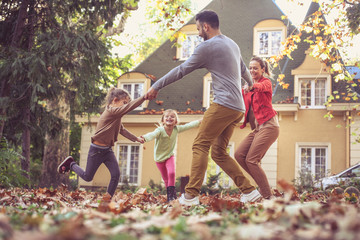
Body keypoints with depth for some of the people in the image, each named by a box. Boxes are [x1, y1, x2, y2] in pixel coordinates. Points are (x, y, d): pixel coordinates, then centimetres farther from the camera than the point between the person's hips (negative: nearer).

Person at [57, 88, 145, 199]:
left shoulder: (116, 115, 7)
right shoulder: (111, 111, -23)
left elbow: (122, 129, 18)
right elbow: (128, 107, -36)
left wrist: (135, 138, 13)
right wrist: (144, 97, -40)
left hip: (107, 150, 8)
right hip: (96, 150, -8)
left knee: (116, 174, -6)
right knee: (87, 177, 8)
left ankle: (107, 199, 4)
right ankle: (71, 164, 33)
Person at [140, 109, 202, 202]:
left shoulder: (177, 129, -13)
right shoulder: (160, 130, -27)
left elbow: (189, 125, -2)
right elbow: (152, 134, -47)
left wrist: (200, 121, -6)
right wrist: (145, 138, -68)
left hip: (170, 156, 2)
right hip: (159, 157, -2)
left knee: (171, 173, -22)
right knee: (166, 179, 7)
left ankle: (170, 194, -12)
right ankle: (173, 193, 27)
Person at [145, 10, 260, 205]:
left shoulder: (207, 46, -4)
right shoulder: (233, 45, 21)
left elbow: (181, 70, -1)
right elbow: (244, 70, 38)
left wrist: (156, 86, 7)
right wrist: (251, 85, 59)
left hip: (223, 105, -9)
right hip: (238, 108, 9)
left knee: (200, 146, -9)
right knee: (218, 153, 10)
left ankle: (191, 195, -15)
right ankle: (249, 191, 7)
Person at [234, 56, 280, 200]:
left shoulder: (266, 82, -1)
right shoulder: (248, 88, 20)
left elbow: (262, 87, -26)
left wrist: (252, 86, -47)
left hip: (268, 126, -8)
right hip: (257, 128, 8)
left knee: (251, 160, -14)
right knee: (239, 155, -4)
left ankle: (267, 196, -7)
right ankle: (261, 183, 8)